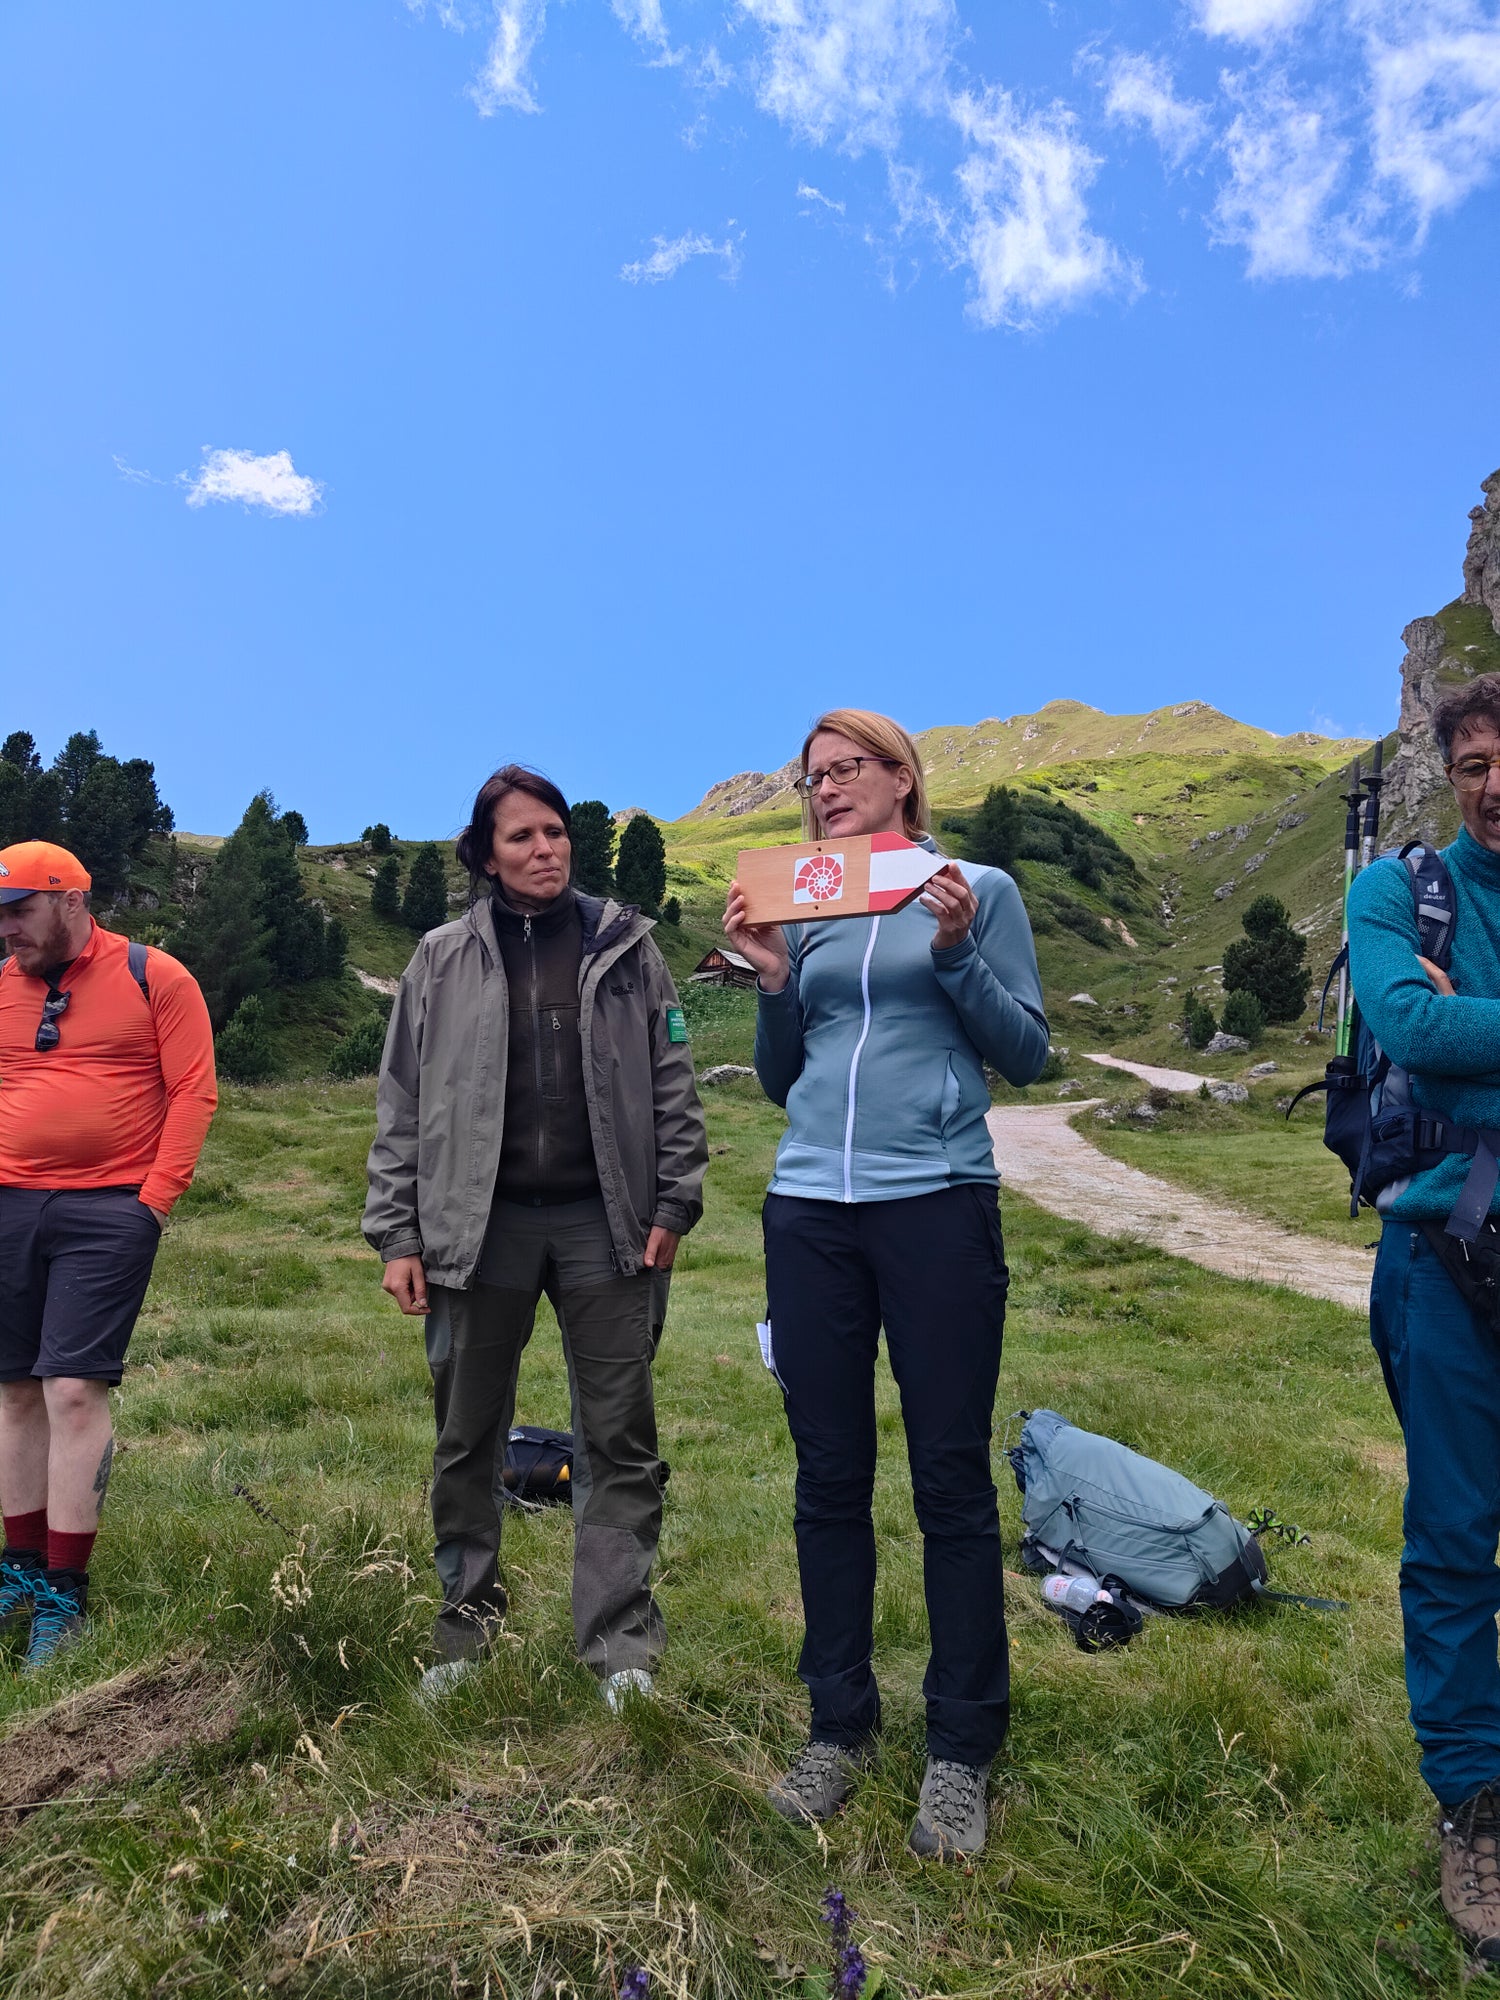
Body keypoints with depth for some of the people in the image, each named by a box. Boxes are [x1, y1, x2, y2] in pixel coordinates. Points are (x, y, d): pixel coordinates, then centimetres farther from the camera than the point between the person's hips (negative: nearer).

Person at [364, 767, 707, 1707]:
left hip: (604, 1221, 0)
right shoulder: (443, 959, 6)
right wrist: (398, 1234, 1)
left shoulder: (626, 946, 6)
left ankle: (621, 1642, 18)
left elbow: (672, 1083, 5)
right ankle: (469, 1620, 31)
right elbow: (402, 1106, 6)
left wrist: (673, 1204, -2)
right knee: (468, 1441, 12)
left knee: (619, 1439, 5)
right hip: (478, 1224, 1)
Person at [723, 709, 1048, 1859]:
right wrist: (773, 982, -1)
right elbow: (780, 1082, 15)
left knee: (951, 1479, 3)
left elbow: (1027, 1054, 0)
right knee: (829, 1477, 10)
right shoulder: (803, 909, 12)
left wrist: (956, 952, -13)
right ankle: (840, 1724, 27)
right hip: (810, 1211, 4)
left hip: (938, 1205, -3)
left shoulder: (978, 891, 3)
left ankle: (962, 1749, 20)